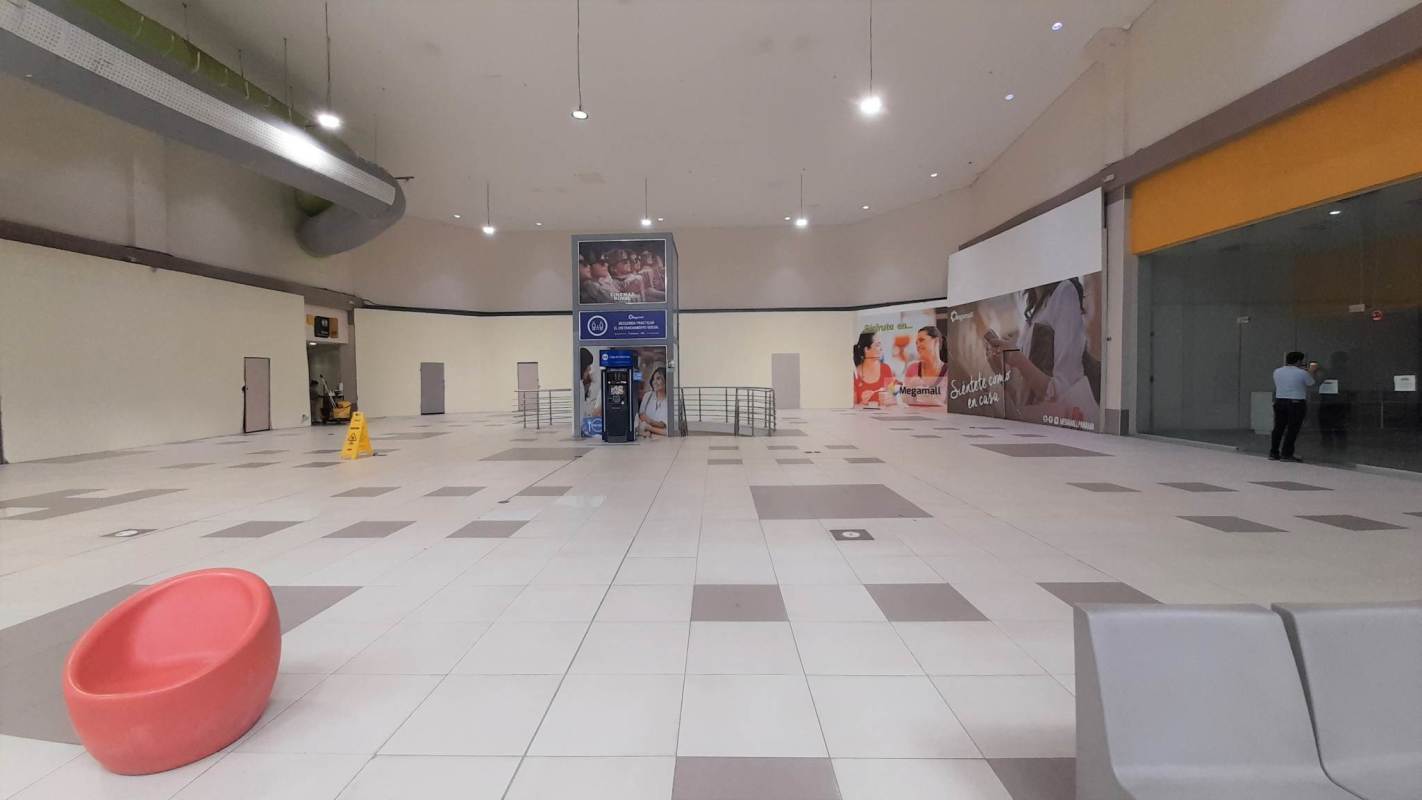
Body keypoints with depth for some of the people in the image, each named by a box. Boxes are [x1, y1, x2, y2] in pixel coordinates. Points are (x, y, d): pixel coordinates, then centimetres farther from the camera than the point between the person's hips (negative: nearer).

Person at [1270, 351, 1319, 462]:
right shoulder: (1302, 373, -9)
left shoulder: (1277, 372, 5)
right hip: (1296, 403, -5)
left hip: (1279, 402, 5)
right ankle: (1286, 454, 0)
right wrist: (1312, 372, 25)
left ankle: (1273, 453, 11)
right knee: (1292, 429, 0)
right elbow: (1311, 383, 7)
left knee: (1278, 428, 10)